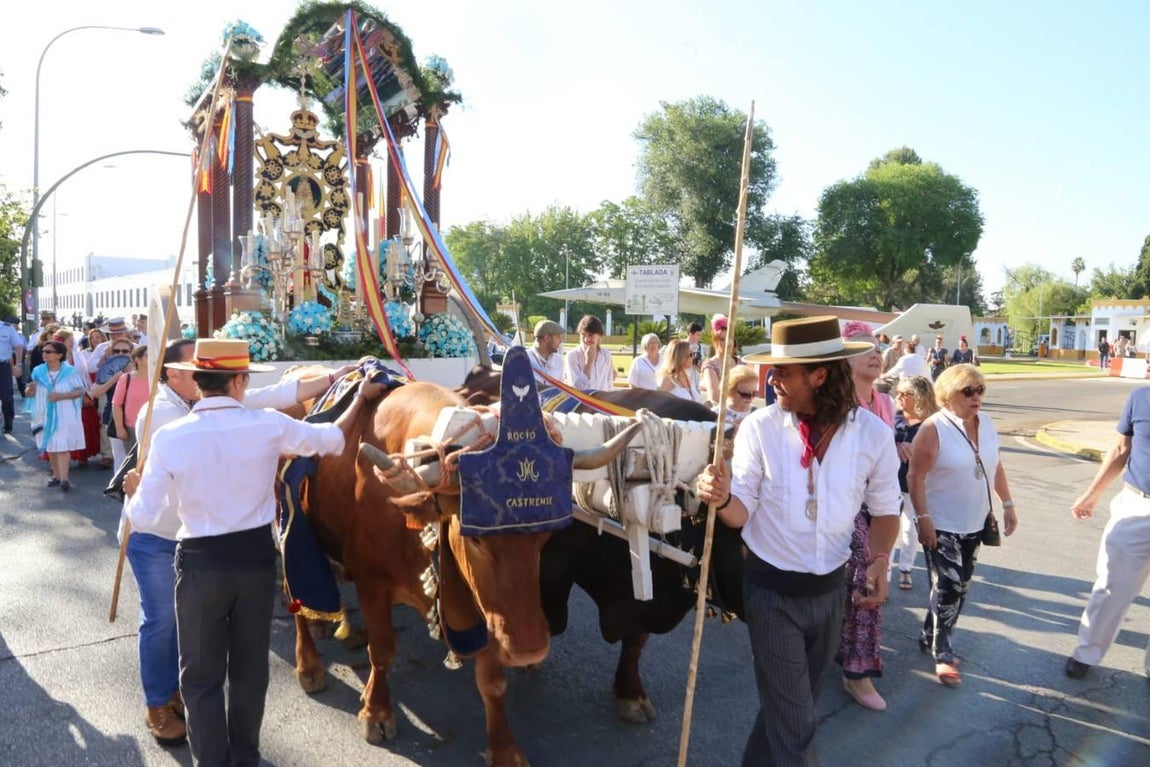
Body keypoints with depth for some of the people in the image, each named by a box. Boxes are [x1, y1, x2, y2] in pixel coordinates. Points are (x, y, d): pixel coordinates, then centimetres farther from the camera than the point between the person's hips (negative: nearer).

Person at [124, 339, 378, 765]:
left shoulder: (169, 437, -12)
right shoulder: (269, 425, -11)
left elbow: (143, 518, -10)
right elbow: (333, 440, 3)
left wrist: (132, 491, 13)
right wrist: (361, 397, 19)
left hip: (199, 562, -1)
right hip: (257, 557, 2)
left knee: (201, 673, 15)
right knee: (250, 668, 20)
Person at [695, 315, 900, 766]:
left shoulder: (873, 433, -10)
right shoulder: (758, 427, -15)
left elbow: (885, 508, 5)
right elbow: (743, 512, -13)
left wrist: (880, 560, -12)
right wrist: (721, 499, -36)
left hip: (829, 589, 3)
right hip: (772, 591, -3)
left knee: (797, 705, 23)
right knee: (794, 720, 0)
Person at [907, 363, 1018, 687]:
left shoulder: (986, 422, 3)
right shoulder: (934, 428, -17)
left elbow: (996, 466, 14)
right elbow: (915, 477, -18)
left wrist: (1008, 504, 13)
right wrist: (923, 518, -21)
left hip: (974, 524, 7)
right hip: (941, 525, -7)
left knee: (960, 588, 13)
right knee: (948, 588, -7)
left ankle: (930, 638, 29)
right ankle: (942, 654, 9)